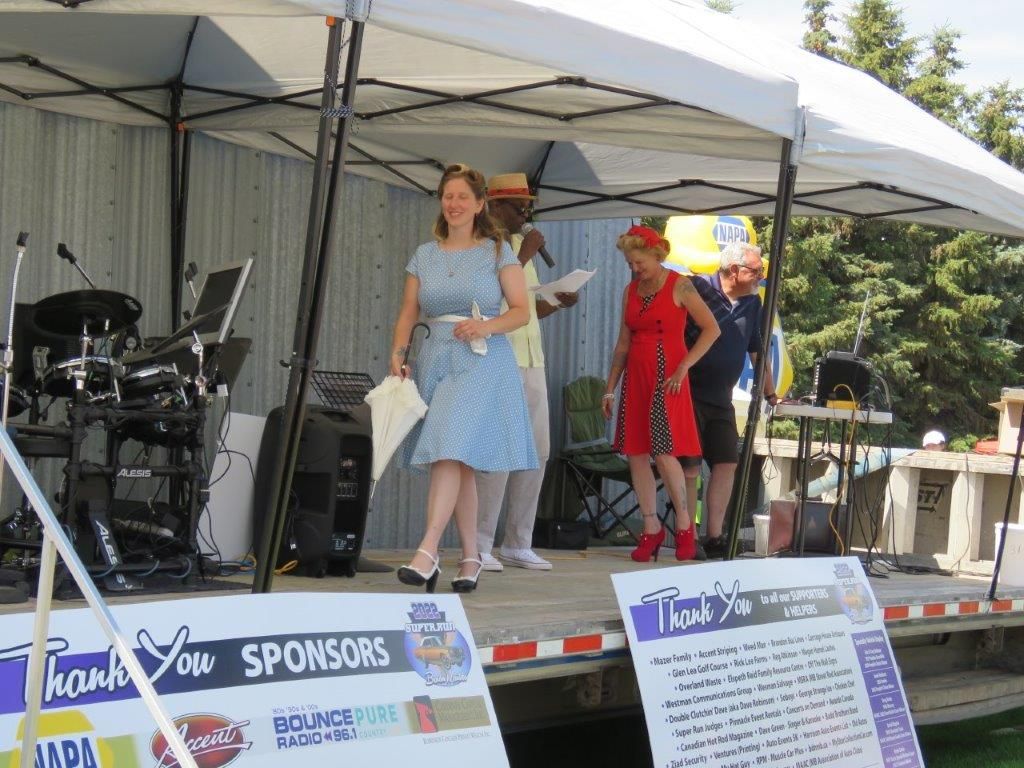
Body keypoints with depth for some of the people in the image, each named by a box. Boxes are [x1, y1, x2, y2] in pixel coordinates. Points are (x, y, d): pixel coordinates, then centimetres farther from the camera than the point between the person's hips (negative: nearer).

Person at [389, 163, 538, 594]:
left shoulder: (498, 252, 6)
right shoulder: (424, 255, 15)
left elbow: (521, 310, 1)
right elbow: (408, 314, 10)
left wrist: (486, 327, -17)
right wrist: (397, 354, -6)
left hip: (483, 362, -4)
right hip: (436, 360, 4)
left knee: (451, 452, -19)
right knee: (458, 463, 5)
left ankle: (428, 552, -26)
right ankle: (470, 558, 12)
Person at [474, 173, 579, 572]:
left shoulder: (520, 244, 21)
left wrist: (559, 302, 8)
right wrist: (525, 255, -15)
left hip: (531, 359, 9)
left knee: (537, 452, 7)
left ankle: (518, 545, 14)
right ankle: (479, 547, -5)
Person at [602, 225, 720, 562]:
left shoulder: (679, 286, -4)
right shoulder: (630, 291, 12)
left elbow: (711, 329, -8)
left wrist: (682, 369, -14)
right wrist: (610, 388, 14)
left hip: (667, 377, -6)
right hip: (636, 377, 6)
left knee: (663, 452, -12)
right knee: (635, 453, 2)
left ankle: (684, 524, 4)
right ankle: (651, 528, 10)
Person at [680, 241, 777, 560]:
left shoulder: (752, 303, 13)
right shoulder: (697, 289, -9)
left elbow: (757, 353, 20)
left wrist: (771, 396, 19)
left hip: (721, 399, 7)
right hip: (688, 392, -6)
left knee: (727, 463, 0)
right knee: (690, 467, -5)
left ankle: (714, 537, 6)